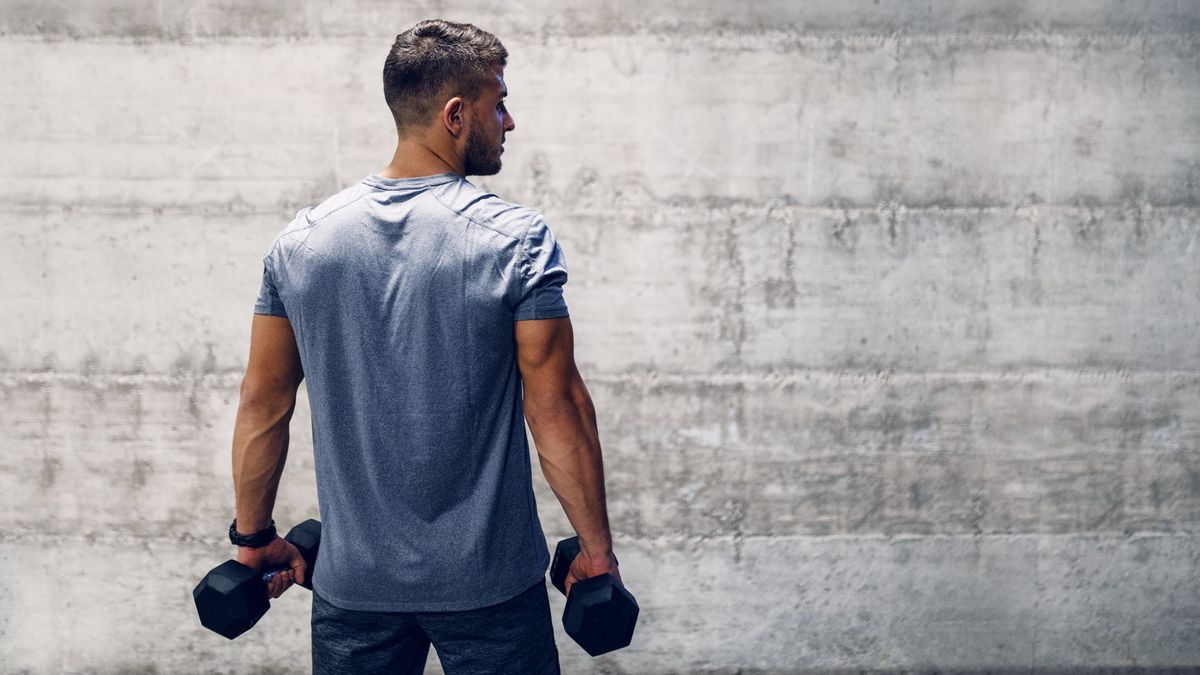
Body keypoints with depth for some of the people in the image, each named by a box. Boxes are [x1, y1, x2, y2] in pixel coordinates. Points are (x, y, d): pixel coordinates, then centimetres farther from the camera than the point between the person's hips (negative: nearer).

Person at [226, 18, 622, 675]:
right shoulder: (518, 240, -13)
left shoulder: (300, 241, -1)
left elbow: (263, 401, 4)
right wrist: (596, 550, -2)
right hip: (489, 581, -3)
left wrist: (254, 536, 15)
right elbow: (558, 408, -12)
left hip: (351, 579, 4)